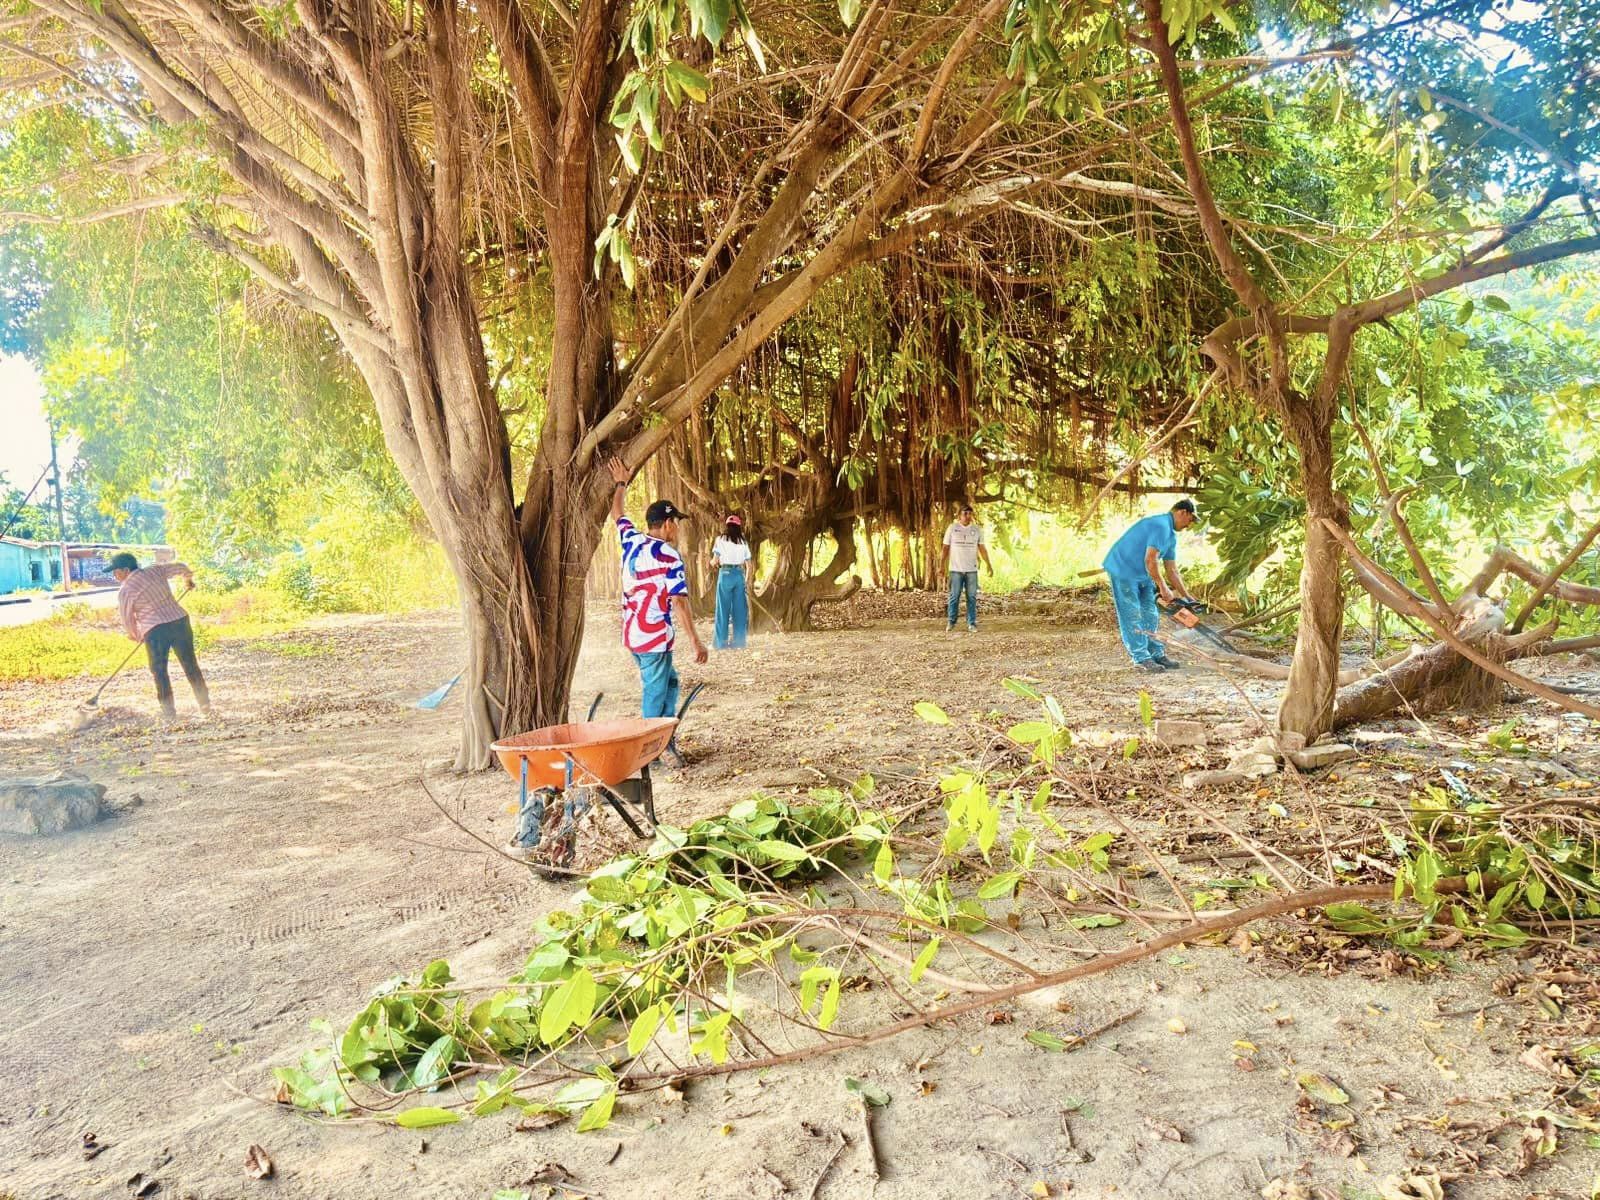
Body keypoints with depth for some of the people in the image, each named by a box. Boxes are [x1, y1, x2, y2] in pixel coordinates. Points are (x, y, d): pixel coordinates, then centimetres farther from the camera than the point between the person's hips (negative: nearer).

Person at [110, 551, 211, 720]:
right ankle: (205, 705, 16)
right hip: (180, 621, 5)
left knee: (159, 671, 8)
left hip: (155, 630, -4)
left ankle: (169, 712, 8)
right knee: (190, 664, 12)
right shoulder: (155, 569, 6)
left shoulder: (124, 591, -4)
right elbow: (181, 567, 18)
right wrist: (189, 578, 40)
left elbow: (127, 619, 3)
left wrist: (135, 635, 23)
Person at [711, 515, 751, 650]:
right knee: (739, 608, 7)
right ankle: (738, 641, 7)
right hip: (739, 574, 2)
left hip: (725, 574, -2)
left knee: (723, 608, 2)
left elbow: (715, 560, -5)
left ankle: (721, 641, 2)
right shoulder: (743, 542, 9)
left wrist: (713, 563, 17)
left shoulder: (721, 540, 0)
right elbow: (748, 563, 7)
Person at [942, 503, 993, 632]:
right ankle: (951, 622, 10)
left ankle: (972, 623, 6)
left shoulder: (977, 529, 7)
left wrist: (988, 564, 1)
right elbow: (946, 547, 4)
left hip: (971, 569, 2)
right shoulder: (952, 528, 2)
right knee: (954, 596, -1)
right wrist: (943, 565, -2)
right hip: (955, 569, -2)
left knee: (972, 597, 1)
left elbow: (982, 548, 9)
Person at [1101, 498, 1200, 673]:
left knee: (1149, 617, 9)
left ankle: (1157, 655, 14)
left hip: (1142, 575, 10)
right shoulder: (1161, 525, -19)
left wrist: (1187, 597, 15)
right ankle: (1141, 659, -3)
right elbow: (1150, 560, -24)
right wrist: (1163, 587, -17)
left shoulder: (1171, 536, 14)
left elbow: (1172, 571, 17)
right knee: (1132, 617, -6)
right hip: (1123, 569, -10)